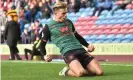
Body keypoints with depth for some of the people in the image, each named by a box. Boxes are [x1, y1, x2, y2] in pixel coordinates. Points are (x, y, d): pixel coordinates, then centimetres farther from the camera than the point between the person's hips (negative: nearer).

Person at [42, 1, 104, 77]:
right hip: (67, 52, -6)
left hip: (80, 49, 6)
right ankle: (67, 71, 0)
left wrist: (88, 45, 22)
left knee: (99, 72, -8)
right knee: (80, 73, -35)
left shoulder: (68, 22, 20)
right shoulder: (48, 27, 4)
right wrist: (45, 56, -11)